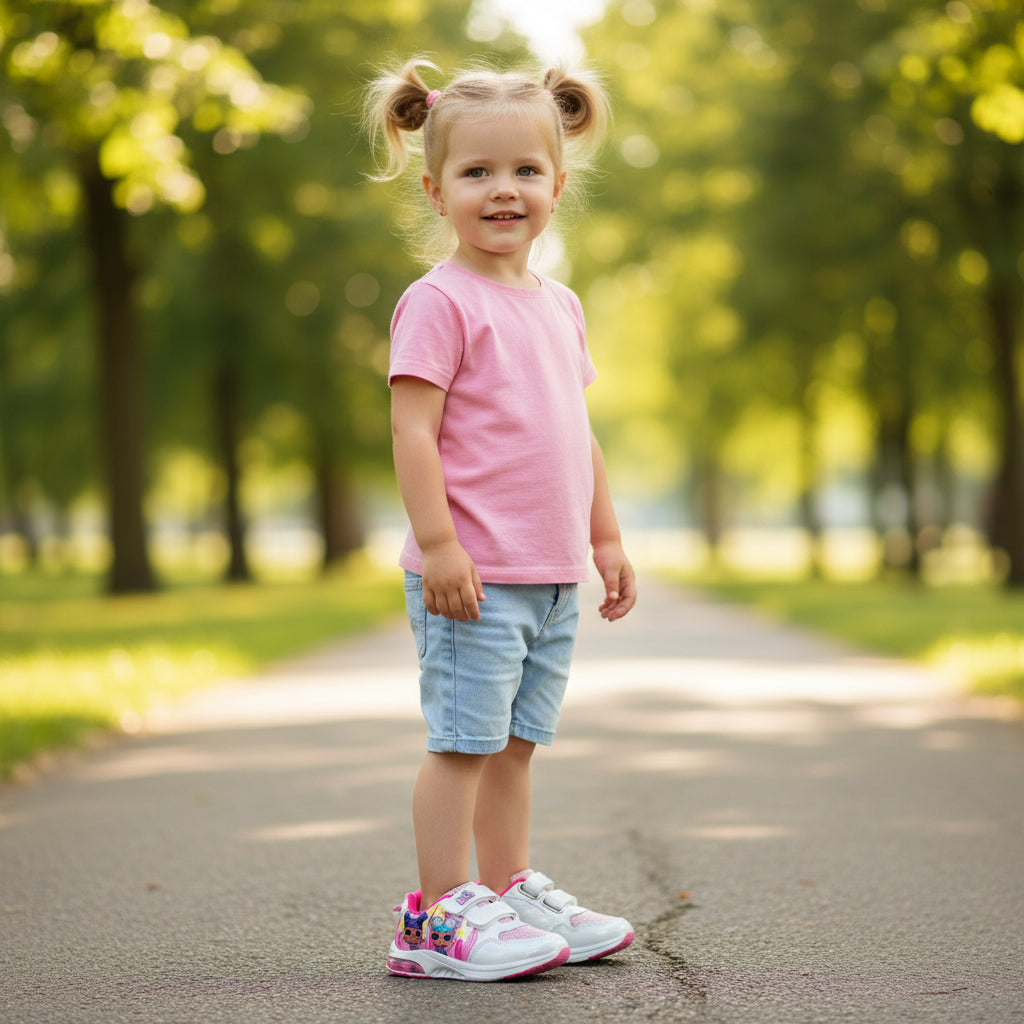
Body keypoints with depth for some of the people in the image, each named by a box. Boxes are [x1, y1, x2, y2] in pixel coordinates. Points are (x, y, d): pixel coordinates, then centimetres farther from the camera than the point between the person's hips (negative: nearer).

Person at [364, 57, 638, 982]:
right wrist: (438, 542, -21)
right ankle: (440, 918, 3)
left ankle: (512, 891, 25)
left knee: (513, 743, 15)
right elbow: (412, 429, -15)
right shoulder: (440, 302, -10)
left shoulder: (558, 306, 15)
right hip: (473, 575, -7)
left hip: (553, 576, 7)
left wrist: (607, 538, 21)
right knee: (464, 742, -4)